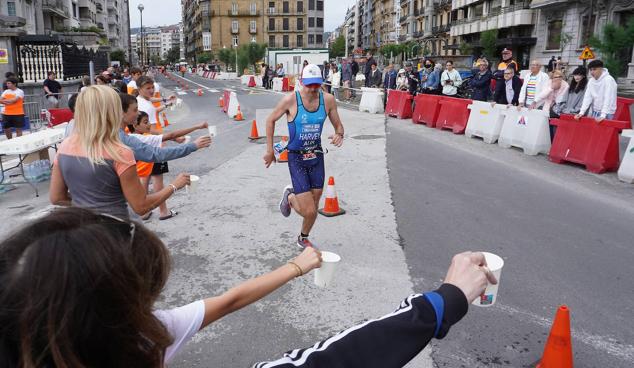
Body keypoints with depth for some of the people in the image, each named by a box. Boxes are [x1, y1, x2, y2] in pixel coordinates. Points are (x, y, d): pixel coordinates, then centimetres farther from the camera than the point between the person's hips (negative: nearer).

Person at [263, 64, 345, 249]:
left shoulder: (328, 100, -6)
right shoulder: (291, 99, -16)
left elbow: (338, 125, 7)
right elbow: (270, 120, -1)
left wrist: (339, 135, -17)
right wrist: (269, 150, 1)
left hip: (317, 156, 4)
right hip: (296, 158, -4)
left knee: (314, 208, 12)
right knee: (308, 211, -9)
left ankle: (303, 238, 43)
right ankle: (290, 196, 27)